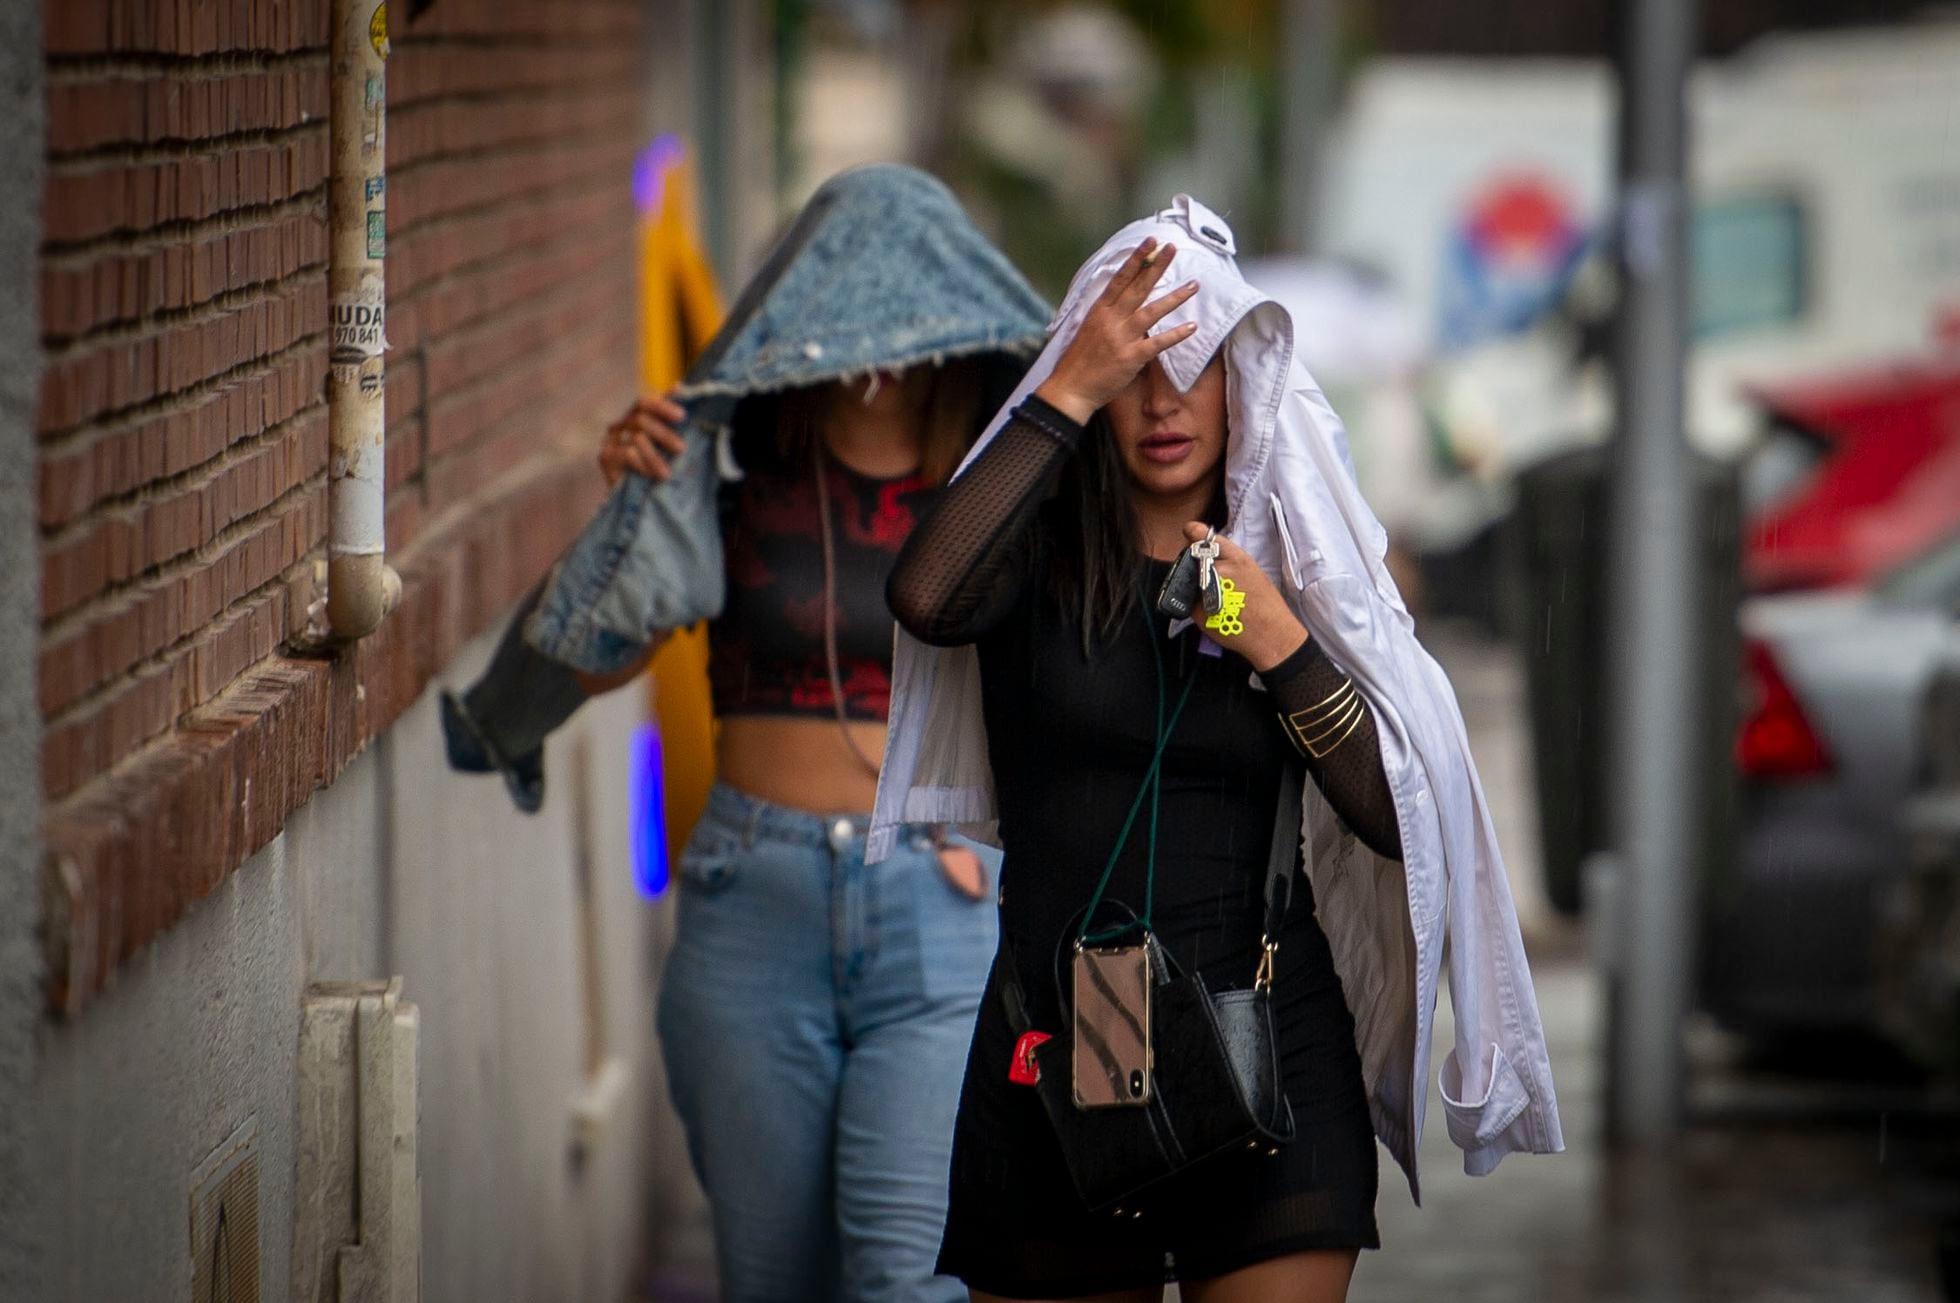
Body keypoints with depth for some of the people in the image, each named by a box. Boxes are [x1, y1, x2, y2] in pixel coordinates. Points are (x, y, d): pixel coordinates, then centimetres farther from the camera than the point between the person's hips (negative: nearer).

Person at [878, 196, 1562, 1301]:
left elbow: (1395, 819, 1)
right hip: (1052, 1041, 0)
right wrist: (1068, 390, -19)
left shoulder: (1299, 570, 9)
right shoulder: (1039, 557, 3)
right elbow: (926, 599, -23)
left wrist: (1280, 648, -11)